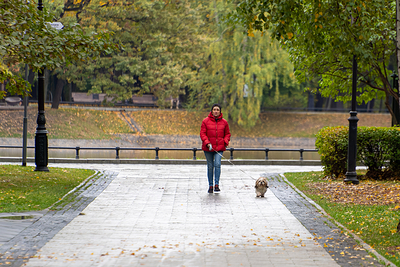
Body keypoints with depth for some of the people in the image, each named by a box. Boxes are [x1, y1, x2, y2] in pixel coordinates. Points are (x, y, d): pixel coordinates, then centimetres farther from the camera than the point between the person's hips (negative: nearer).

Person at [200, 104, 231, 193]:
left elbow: (227, 134, 14)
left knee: (217, 164, -17)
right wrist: (207, 143, -15)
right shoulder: (206, 121, 0)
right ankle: (210, 186, 15)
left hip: (220, 147, 0)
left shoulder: (224, 122, 6)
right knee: (210, 166, 6)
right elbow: (202, 133, -2)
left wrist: (225, 142, -4)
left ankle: (217, 185, -14)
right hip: (208, 148, 0)